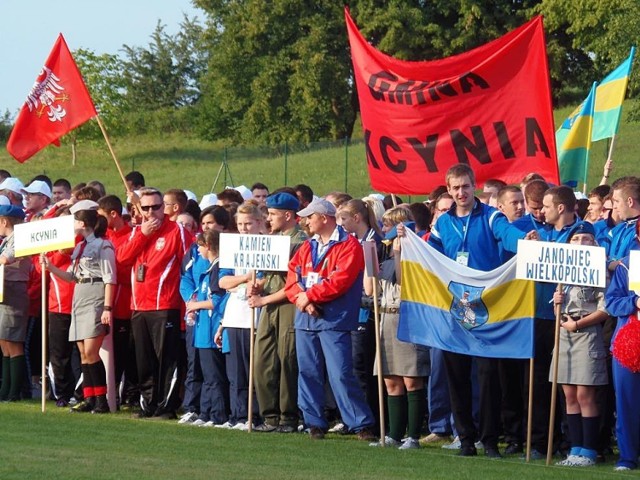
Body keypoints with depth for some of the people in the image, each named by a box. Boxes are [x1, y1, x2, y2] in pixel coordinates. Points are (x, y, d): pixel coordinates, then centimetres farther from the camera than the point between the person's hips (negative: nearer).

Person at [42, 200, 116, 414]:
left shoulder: (103, 246, -9)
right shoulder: (80, 247, 15)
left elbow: (110, 280, -12)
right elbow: (72, 276, 17)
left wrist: (107, 308, -17)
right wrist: (50, 267, 5)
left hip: (96, 300, -9)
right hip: (79, 299, 9)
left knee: (91, 352, -12)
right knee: (83, 353, 6)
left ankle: (101, 400, -9)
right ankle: (89, 399, 9)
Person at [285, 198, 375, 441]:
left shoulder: (349, 246, -5)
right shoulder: (307, 247, 17)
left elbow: (340, 281, -16)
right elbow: (292, 277, 8)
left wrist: (310, 295, -13)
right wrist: (301, 298, -11)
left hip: (334, 320, -7)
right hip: (305, 319, 7)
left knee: (340, 374, -11)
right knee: (308, 373, 7)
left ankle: (361, 424, -7)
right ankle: (315, 423, 15)